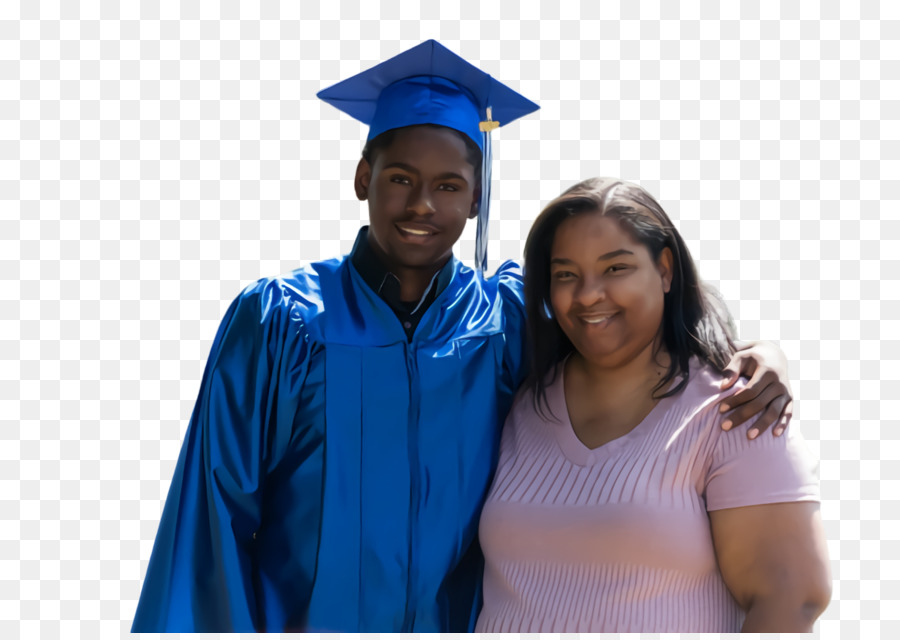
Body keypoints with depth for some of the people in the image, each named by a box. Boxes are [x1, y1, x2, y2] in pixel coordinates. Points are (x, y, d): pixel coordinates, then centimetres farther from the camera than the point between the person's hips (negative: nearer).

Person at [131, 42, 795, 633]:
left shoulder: (510, 317, -6)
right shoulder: (276, 319, -9)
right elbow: (216, 512, -7)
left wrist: (757, 353, -16)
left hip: (461, 621, 2)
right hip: (298, 620, -2)